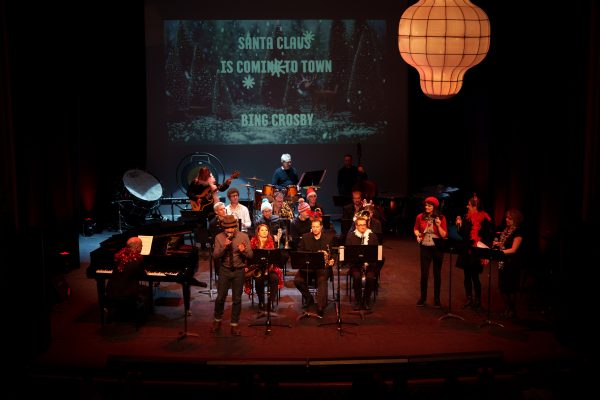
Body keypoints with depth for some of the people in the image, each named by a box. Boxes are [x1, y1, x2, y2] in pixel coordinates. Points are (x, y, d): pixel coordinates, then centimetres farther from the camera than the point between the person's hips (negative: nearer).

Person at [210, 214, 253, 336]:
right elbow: (215, 256, -7)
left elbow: (250, 255, -6)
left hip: (239, 271, 0)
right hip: (225, 270, 0)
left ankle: (234, 325, 19)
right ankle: (217, 321, 28)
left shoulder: (243, 236, -4)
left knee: (237, 299, 6)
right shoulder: (219, 237, -2)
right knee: (220, 298, 6)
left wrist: (243, 251, -26)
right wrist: (224, 247, -23)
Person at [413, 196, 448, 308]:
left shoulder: (441, 218, -6)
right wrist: (417, 235, -7)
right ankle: (423, 297, 19)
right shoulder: (420, 217, -3)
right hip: (425, 248, 1)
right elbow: (416, 229, 13)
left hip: (438, 249, 0)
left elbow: (444, 235, -6)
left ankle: (437, 299, 22)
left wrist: (438, 225, -21)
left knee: (437, 274, 9)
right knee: (424, 274, 1)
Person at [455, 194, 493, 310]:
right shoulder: (467, 218, 7)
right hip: (465, 251, 6)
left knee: (474, 276, 0)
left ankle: (477, 300, 15)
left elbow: (488, 237, -12)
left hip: (476, 253, -6)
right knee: (467, 275, 12)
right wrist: (459, 225, -4)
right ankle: (469, 299, 24)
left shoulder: (484, 220, -11)